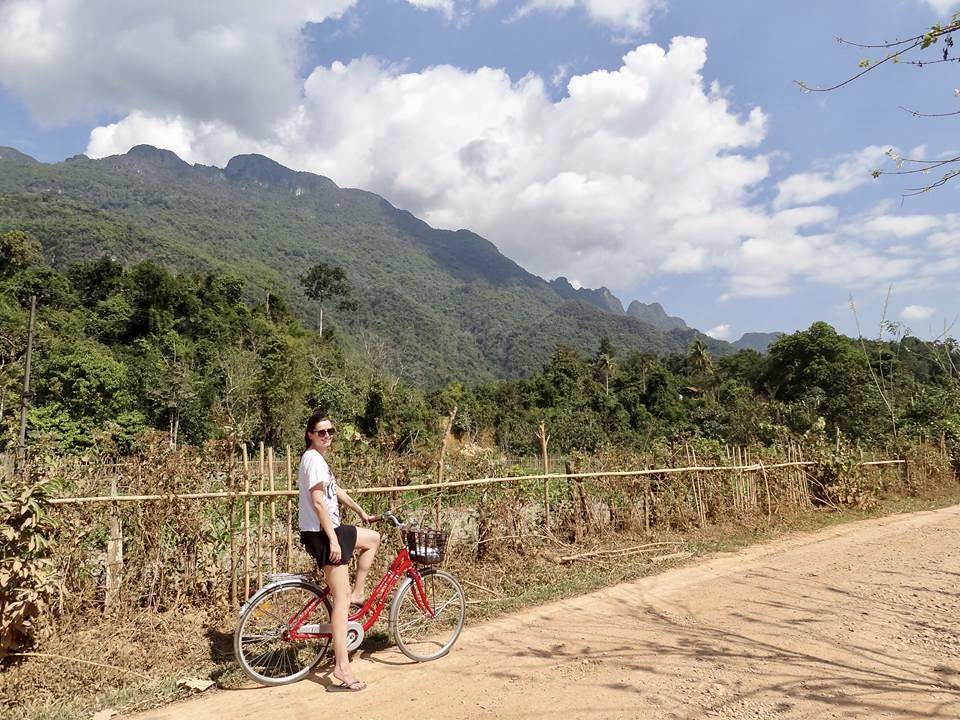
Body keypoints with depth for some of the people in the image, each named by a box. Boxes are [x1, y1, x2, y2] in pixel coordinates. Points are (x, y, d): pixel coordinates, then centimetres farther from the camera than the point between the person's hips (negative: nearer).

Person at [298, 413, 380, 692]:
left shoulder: (318, 458, 14)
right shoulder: (314, 459, -17)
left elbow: (336, 490, 26)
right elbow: (318, 502, -23)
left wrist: (361, 512, 35)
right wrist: (333, 540, -24)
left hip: (328, 530, 10)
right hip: (322, 534, -10)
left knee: (373, 538, 25)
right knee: (341, 598, -8)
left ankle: (357, 593, 25)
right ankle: (342, 667, -5)